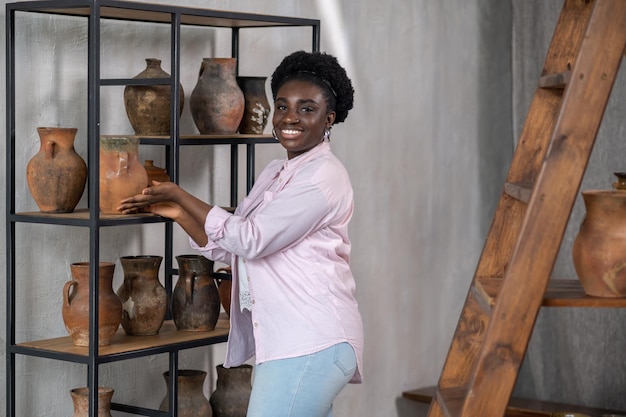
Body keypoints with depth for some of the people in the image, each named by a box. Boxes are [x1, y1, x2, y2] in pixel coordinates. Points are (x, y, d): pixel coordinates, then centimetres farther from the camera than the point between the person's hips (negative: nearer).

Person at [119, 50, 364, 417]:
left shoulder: (324, 176, -13)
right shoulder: (277, 174, 16)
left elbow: (251, 239, -18)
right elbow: (227, 248, 15)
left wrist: (180, 195, -10)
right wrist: (178, 213, 1)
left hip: (310, 345, -9)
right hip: (289, 339, 9)